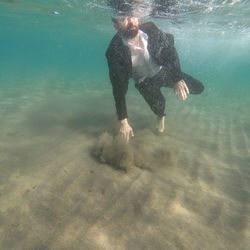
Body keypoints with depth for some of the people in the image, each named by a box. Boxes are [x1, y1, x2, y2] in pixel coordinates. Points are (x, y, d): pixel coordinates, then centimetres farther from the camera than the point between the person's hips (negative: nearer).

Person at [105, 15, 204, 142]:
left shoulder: (151, 29, -25)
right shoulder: (115, 51, -31)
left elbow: (170, 49, -11)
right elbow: (119, 87, -27)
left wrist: (178, 78, -17)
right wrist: (123, 120, -24)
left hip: (164, 71, 2)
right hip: (144, 82, -1)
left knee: (197, 88, 2)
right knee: (158, 108, -10)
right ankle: (161, 116, 31)